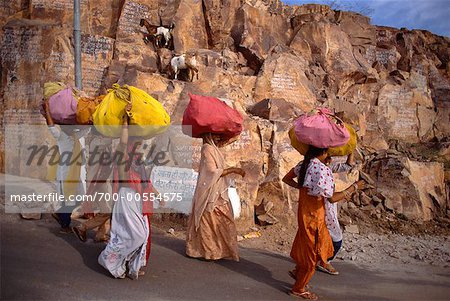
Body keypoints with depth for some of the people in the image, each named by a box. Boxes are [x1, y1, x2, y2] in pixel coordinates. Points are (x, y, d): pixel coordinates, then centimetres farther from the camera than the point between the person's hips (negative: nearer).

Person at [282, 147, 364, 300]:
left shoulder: (304, 165, 2)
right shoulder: (323, 170, -23)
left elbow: (286, 179, 12)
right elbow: (332, 197, -22)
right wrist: (352, 188, -12)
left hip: (304, 211, 8)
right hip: (314, 214, -8)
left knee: (324, 245, 25)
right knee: (313, 249, 8)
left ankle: (298, 270, 34)